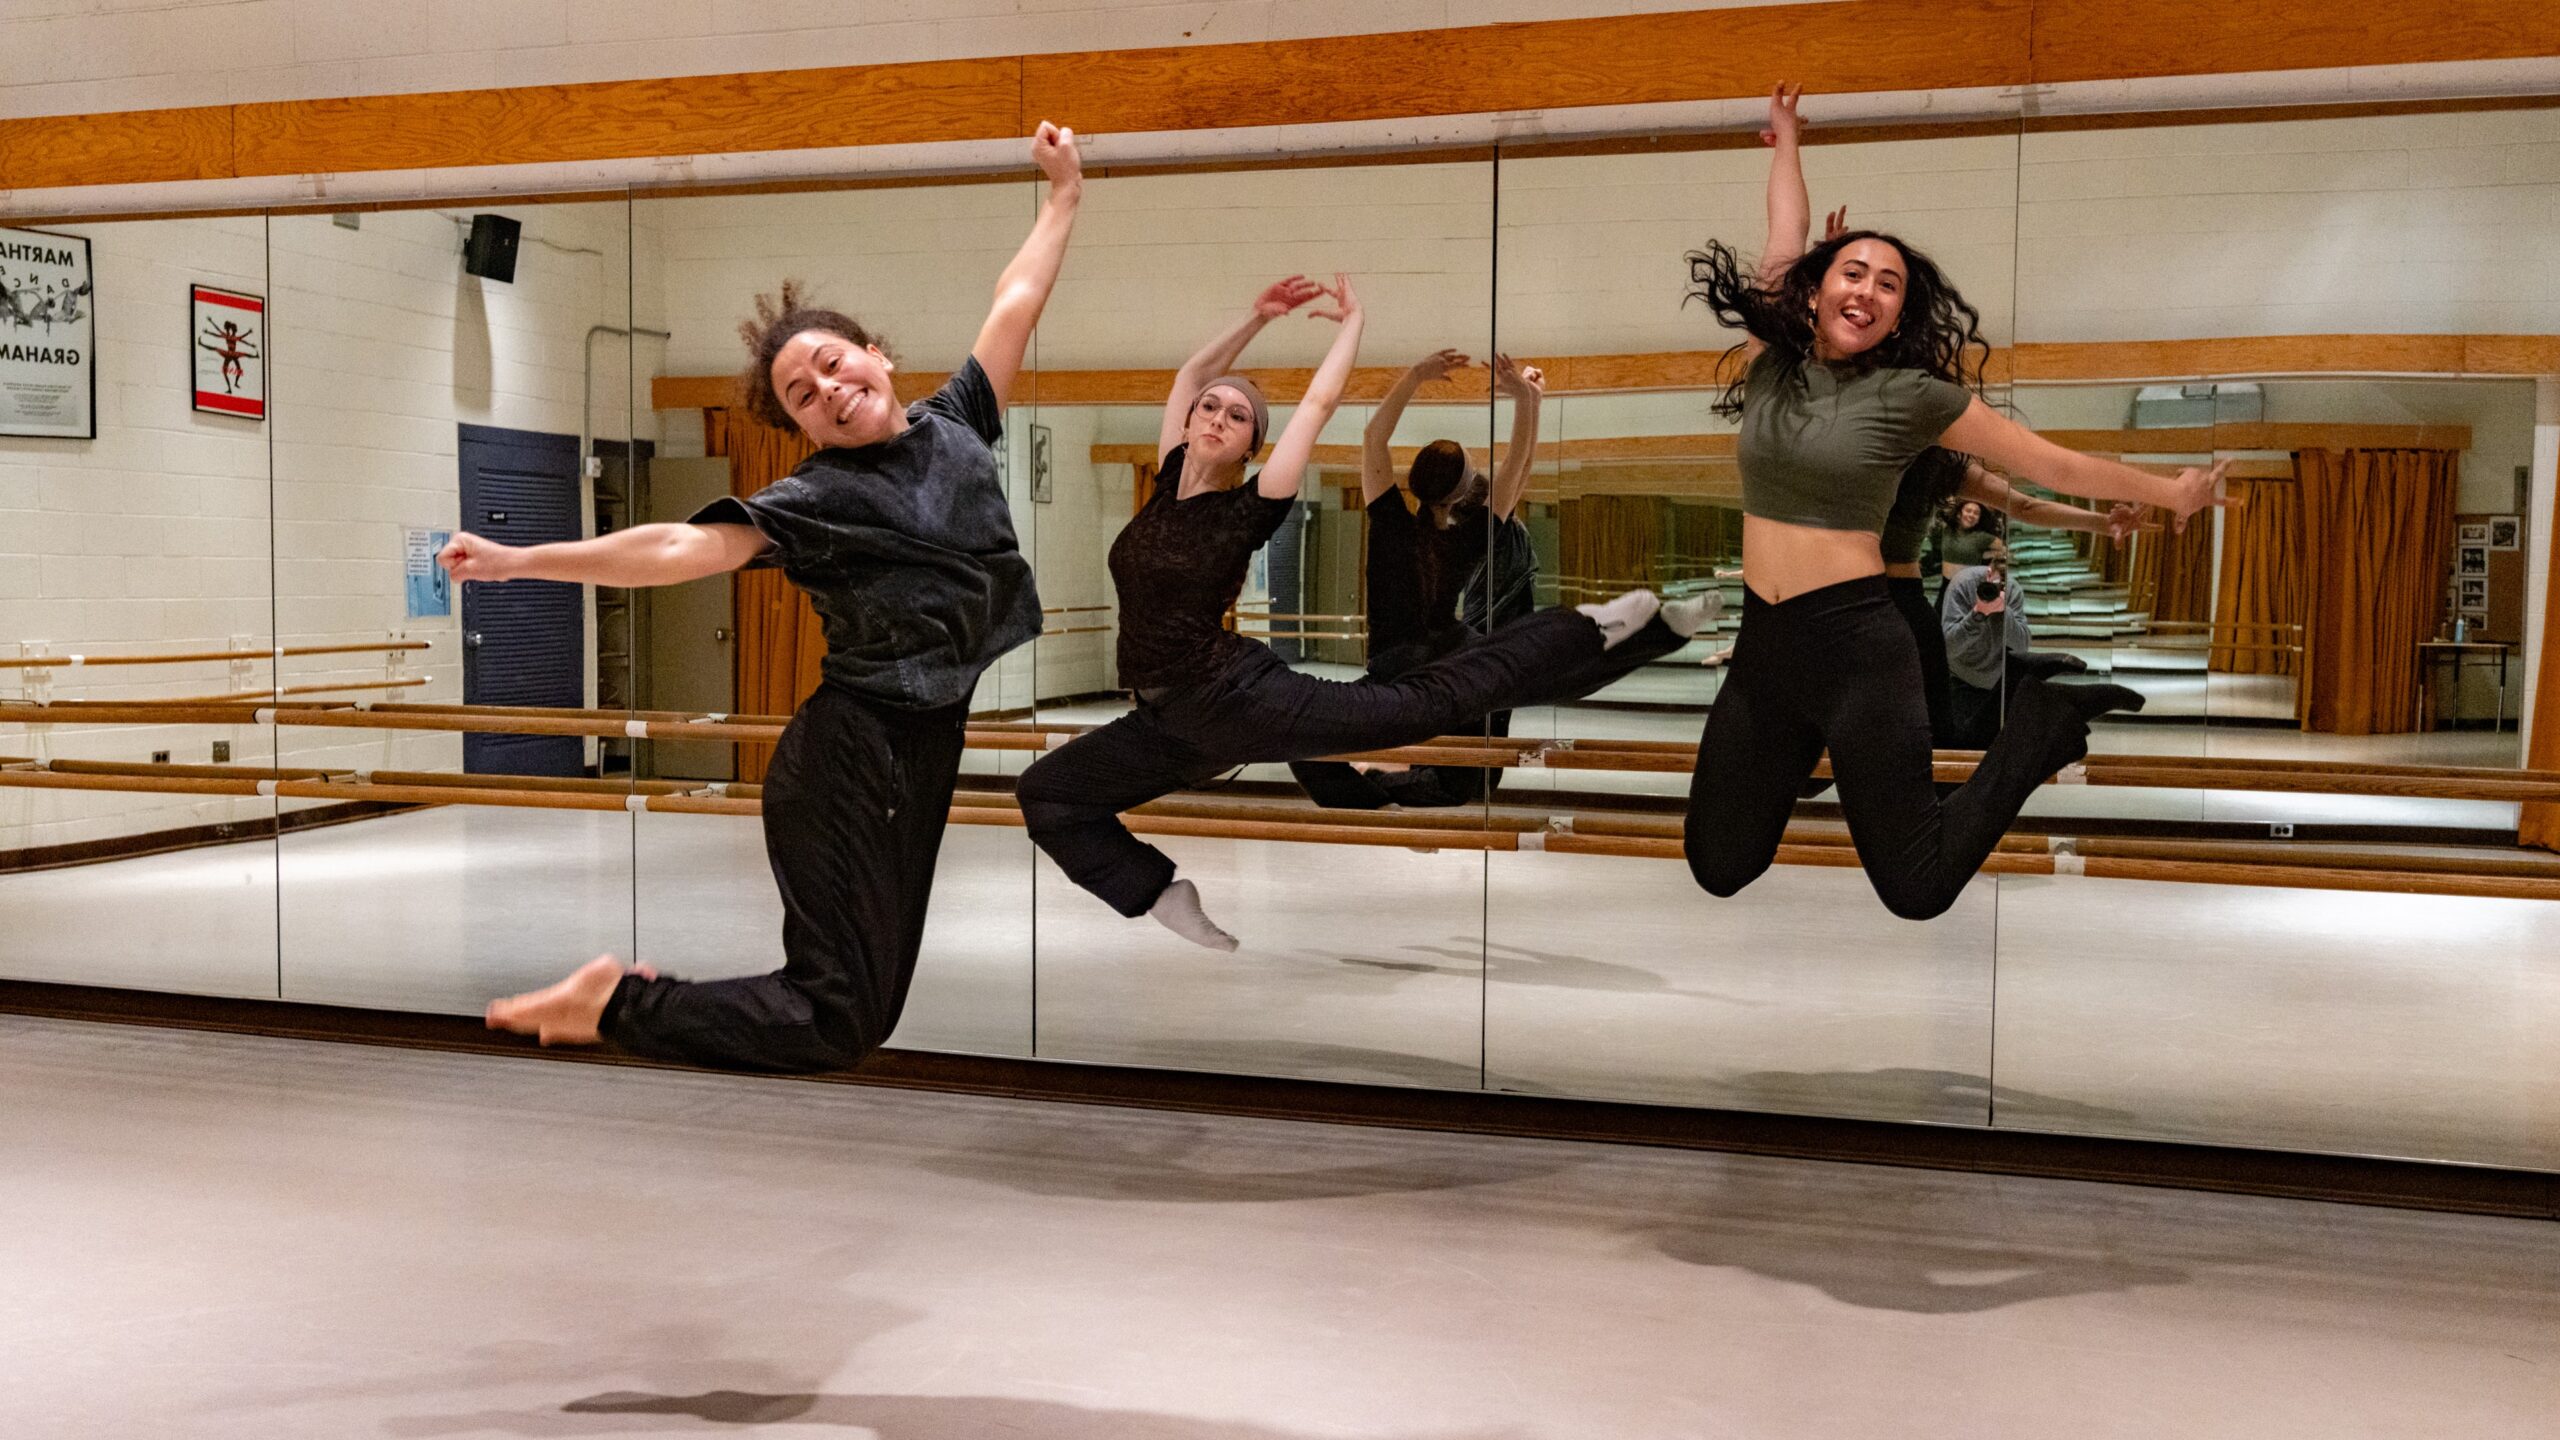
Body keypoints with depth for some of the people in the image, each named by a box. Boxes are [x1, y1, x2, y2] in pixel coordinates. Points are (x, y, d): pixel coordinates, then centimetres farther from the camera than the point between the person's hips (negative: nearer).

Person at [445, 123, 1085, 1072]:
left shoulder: (955, 425, 10)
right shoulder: (817, 498, -7)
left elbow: (1016, 303, 19)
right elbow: (681, 549, -15)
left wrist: (1064, 194, 26)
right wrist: (520, 561, -23)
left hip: (926, 748, 7)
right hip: (850, 755, -7)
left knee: (871, 1008, 12)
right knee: (839, 1021, -10)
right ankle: (616, 1007, 2)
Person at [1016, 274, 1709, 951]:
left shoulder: (1250, 509, -7)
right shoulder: (1169, 483, 8)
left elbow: (1319, 402, -5)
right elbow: (1191, 374, 17)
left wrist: (1353, 321, 9)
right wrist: (1258, 316, 17)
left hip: (1237, 695, -6)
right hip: (1167, 724, 6)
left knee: (1420, 704, -11)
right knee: (1044, 792, 6)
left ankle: (1598, 631, -1)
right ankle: (1164, 895, 9)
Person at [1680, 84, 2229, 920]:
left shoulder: (1913, 394, -3)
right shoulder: (1770, 359, 6)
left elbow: (2052, 464, 5)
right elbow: (1784, 236, 19)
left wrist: (2171, 494, 9)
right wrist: (1785, 141, 31)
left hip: (1855, 643, -4)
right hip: (1762, 642, 4)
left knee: (1917, 891, -3)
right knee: (1718, 869, 6)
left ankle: (2043, 727, 19)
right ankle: (1808, 751, 32)